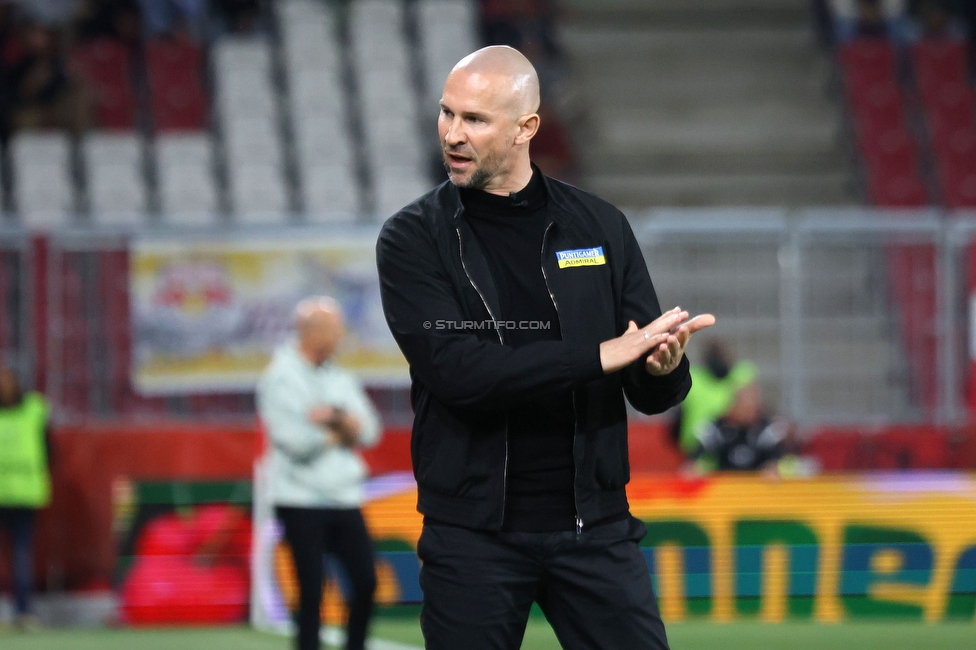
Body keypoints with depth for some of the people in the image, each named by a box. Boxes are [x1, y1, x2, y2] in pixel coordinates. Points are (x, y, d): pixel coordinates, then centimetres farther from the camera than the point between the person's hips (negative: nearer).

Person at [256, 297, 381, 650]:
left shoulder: (340, 378, 13)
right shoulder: (280, 378, -8)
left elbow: (369, 432, 4)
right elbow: (297, 441, -18)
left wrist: (334, 416, -15)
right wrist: (343, 433, -3)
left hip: (344, 499, 6)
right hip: (301, 501, -6)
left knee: (366, 581, 1)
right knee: (311, 591, -6)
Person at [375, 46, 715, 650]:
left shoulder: (600, 226, 7)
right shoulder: (413, 238, -1)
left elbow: (653, 393, 6)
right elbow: (455, 370, -17)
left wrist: (665, 367, -19)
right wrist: (599, 356, -21)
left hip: (593, 525, 2)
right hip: (472, 534, -2)